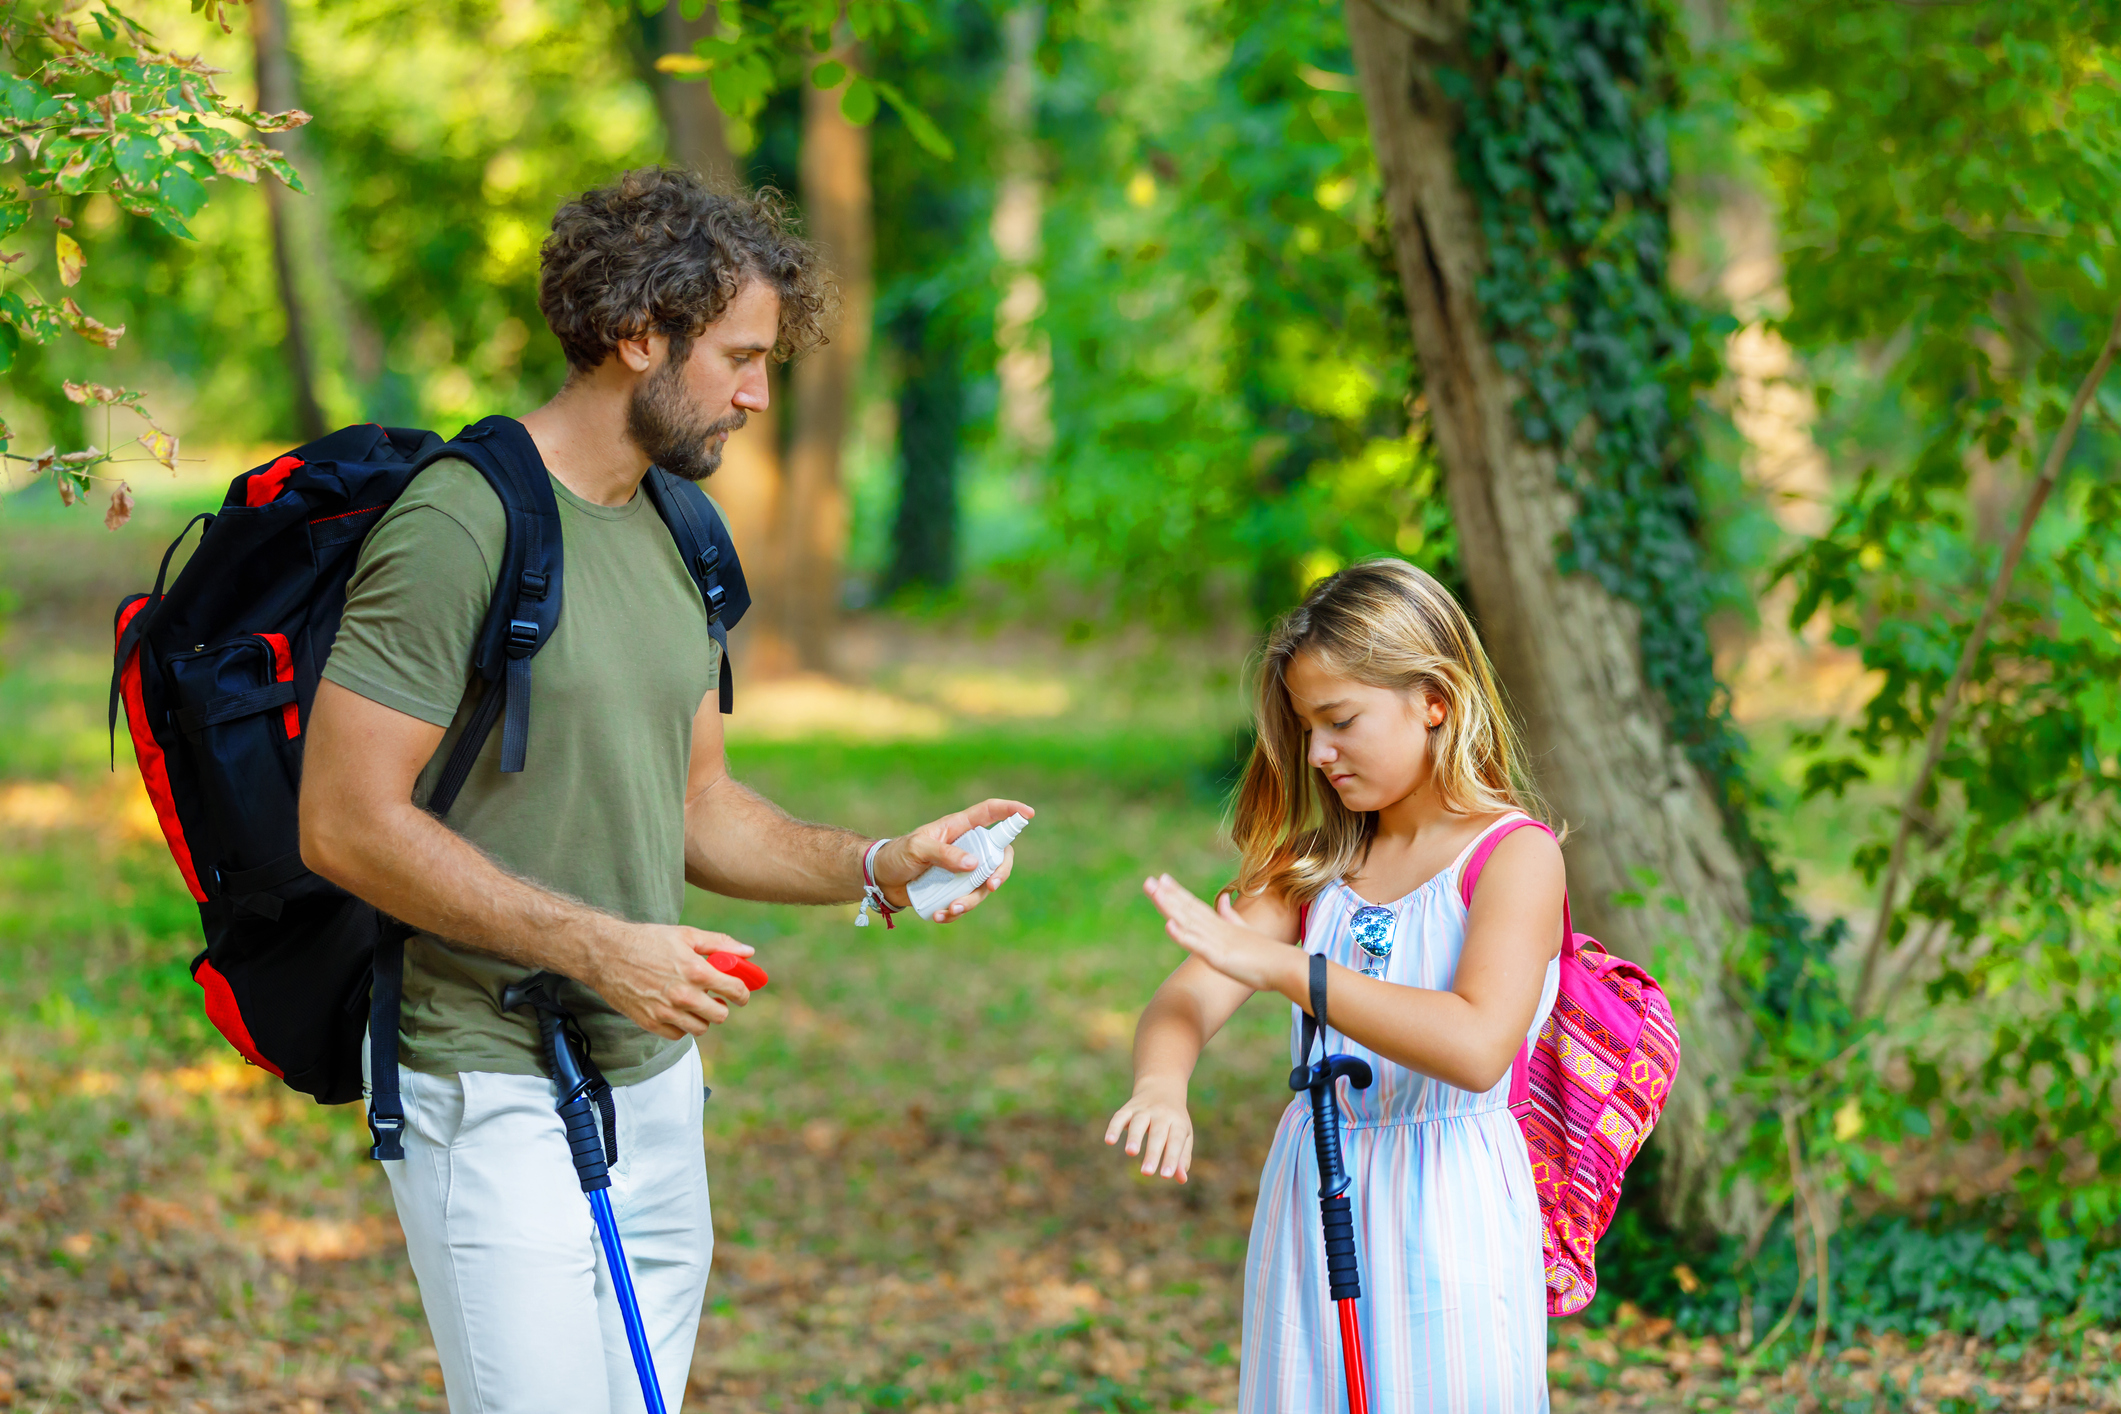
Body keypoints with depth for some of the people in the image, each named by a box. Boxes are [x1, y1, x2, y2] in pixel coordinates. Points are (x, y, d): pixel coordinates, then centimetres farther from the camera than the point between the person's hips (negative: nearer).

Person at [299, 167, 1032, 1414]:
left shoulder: (673, 537, 13)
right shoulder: (461, 522, -14)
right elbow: (348, 824, -18)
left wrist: (878, 866, 4)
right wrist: (598, 947, -19)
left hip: (656, 1076, 8)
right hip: (497, 1088, -8)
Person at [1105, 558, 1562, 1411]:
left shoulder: (1517, 857, -10)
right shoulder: (1315, 860, 9)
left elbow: (1477, 1048, -26)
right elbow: (1188, 999, -2)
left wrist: (1280, 965, -25)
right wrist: (1161, 1085, -26)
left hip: (1445, 1219, -5)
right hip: (1307, 1211, 5)